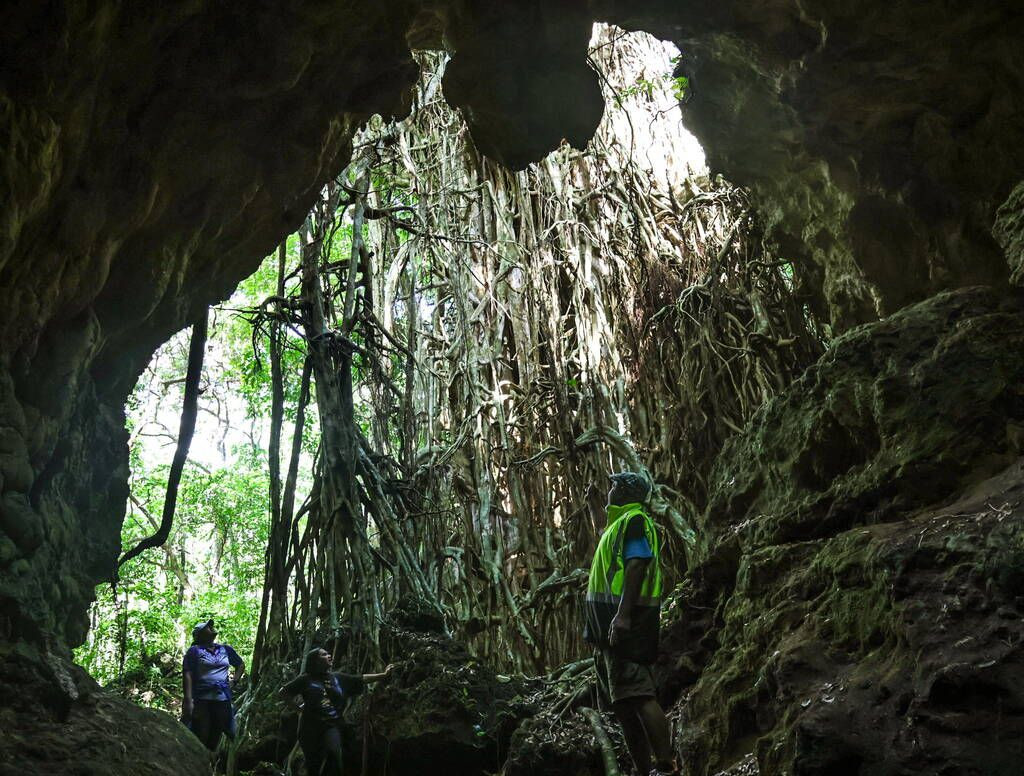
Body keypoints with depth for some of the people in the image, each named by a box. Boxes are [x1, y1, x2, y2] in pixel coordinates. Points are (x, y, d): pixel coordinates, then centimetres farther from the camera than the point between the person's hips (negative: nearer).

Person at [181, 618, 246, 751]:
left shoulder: (225, 649, 14)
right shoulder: (195, 651, 1)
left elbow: (241, 665, 28)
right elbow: (187, 675, -8)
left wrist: (233, 682, 12)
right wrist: (188, 700, -18)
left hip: (223, 700, 4)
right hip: (202, 700, -4)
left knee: (215, 738, 8)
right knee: (201, 739, -6)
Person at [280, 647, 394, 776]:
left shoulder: (338, 678, 9)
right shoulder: (305, 679, -1)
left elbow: (362, 679, 6)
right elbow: (282, 692, 3)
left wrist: (384, 675, 0)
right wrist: (296, 707, 1)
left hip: (331, 726, 2)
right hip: (310, 727, -1)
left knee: (333, 753, -28)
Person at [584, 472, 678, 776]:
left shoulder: (634, 520, -5)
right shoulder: (619, 524, 25)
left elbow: (637, 566, -18)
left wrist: (623, 615, -28)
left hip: (625, 618, -10)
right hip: (610, 621, 10)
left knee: (636, 693, -15)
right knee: (623, 701, 10)